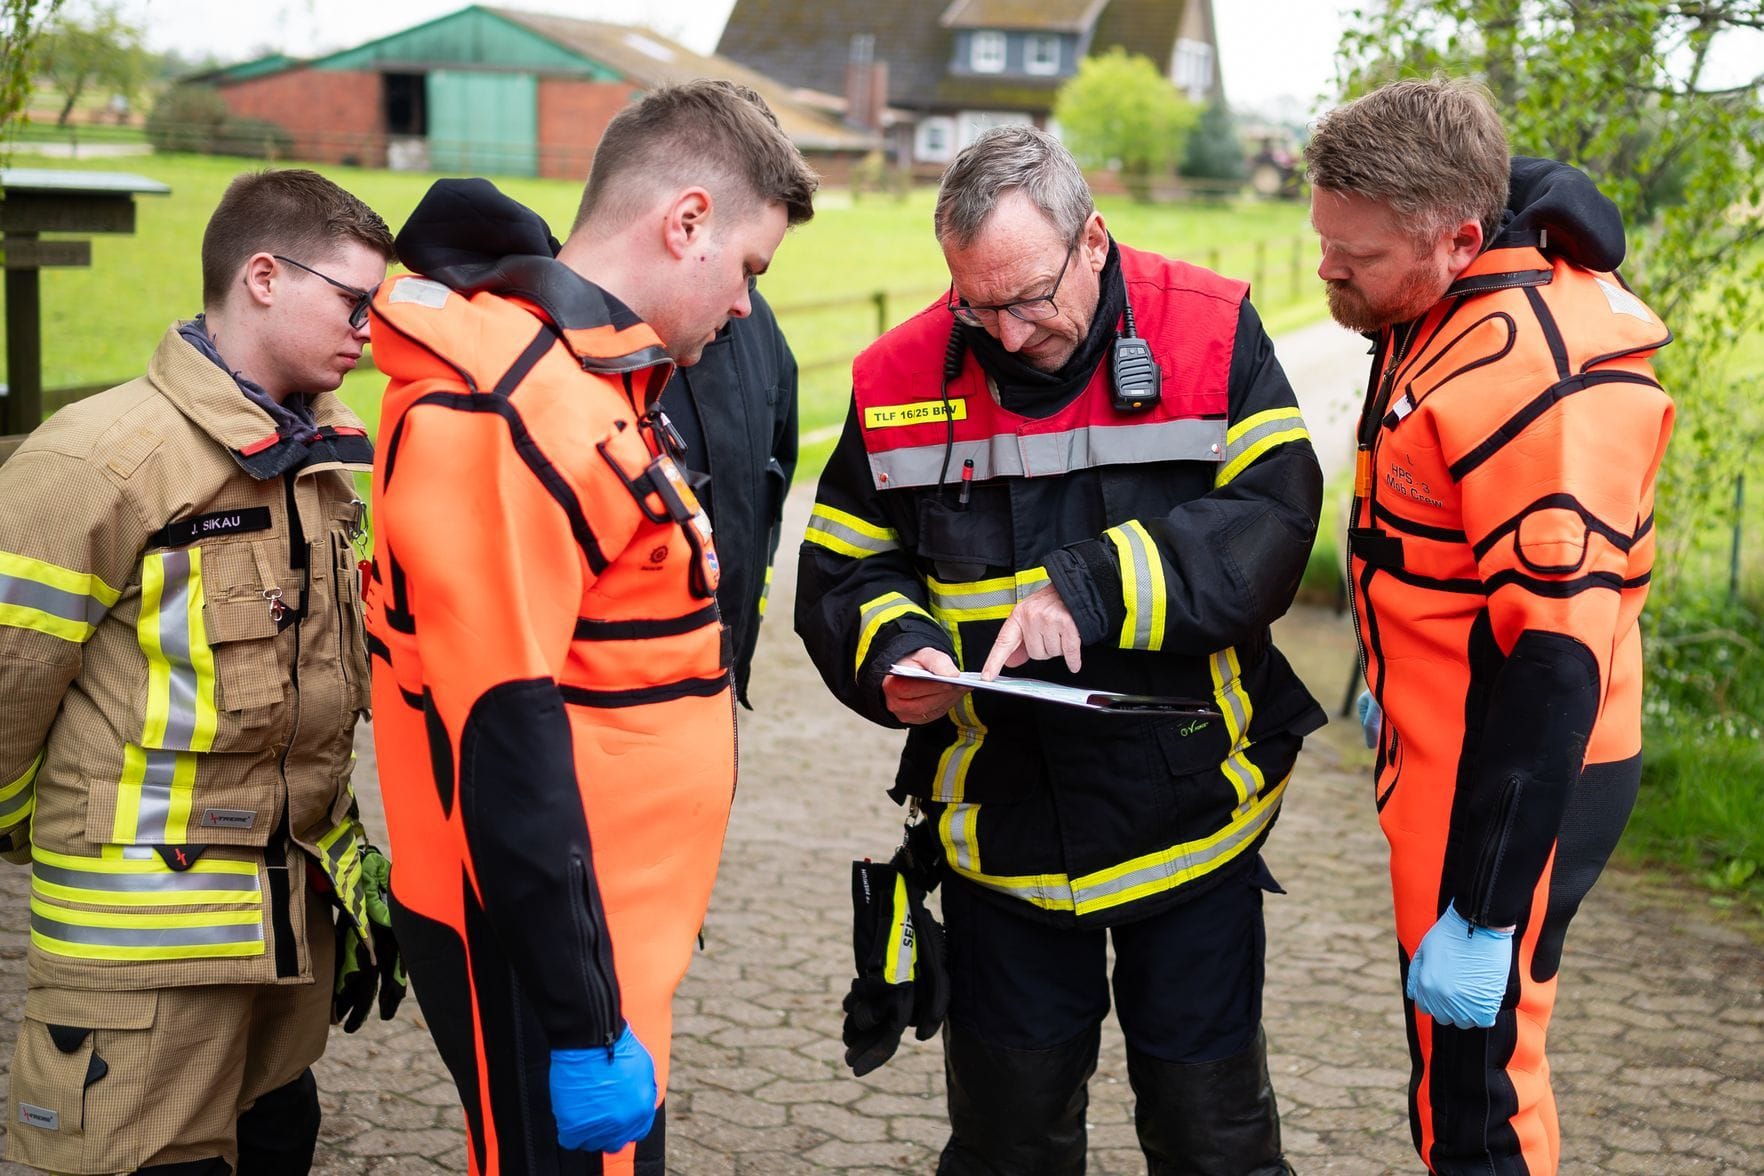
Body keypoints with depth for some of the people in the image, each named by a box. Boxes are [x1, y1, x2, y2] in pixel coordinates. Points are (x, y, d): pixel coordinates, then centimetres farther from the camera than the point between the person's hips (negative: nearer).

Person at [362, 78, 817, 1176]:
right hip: (545, 954, -10)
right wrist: (583, 1028, -22)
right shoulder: (507, 410, -22)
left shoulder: (593, 374, 10)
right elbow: (501, 743, -25)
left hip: (621, 921, 10)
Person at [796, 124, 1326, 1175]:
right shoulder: (903, 379, -4)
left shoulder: (1213, 335, -9)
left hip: (1191, 812, -1)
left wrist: (1090, 589, -26)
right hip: (999, 827, 2)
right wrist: (898, 651, -18)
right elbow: (842, 574, 3)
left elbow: (1273, 520, -18)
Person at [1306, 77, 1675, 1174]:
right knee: (1456, 1072, 22)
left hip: (1520, 782, -10)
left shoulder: (1536, 374, -28)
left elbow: (1556, 663, -28)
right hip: (1445, 747, 10)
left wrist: (1485, 914, -26)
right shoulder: (1440, 312, 3)